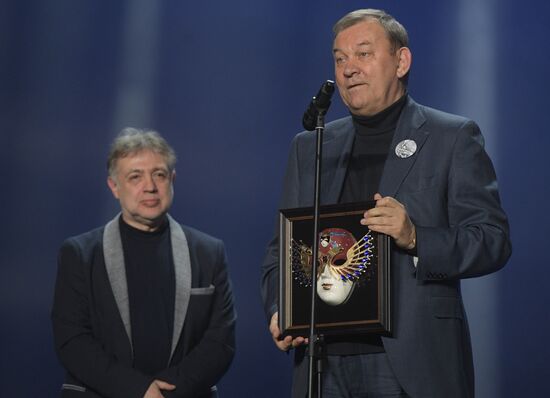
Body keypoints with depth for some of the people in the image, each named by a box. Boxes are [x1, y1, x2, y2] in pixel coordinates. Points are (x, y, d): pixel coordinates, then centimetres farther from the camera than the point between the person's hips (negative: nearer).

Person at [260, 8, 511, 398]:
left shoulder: (453, 137, 3)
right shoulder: (310, 147, 16)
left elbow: (494, 240, -4)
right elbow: (283, 247, 18)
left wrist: (416, 238, -20)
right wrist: (278, 310, -1)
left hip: (413, 362, -3)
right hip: (326, 362, 4)